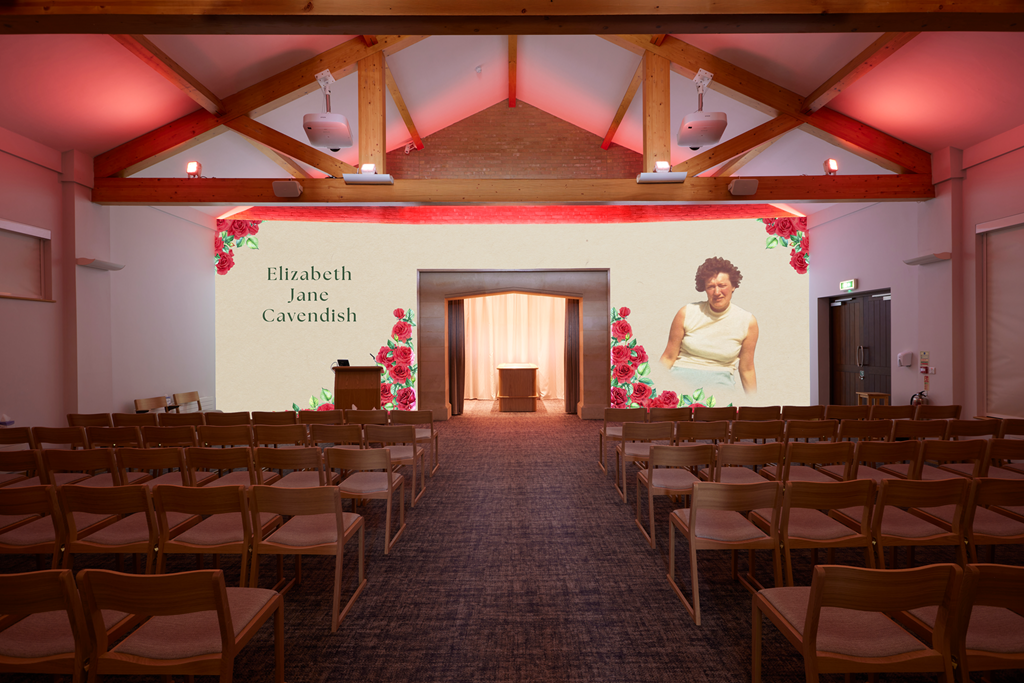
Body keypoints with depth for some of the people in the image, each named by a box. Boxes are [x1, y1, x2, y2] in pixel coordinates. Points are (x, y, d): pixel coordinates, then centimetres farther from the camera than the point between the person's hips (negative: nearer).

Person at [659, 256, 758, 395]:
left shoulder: (748, 322, 1)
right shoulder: (686, 313, -2)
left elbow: (746, 369, 11)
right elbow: (668, 358, 5)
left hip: (720, 380, 1)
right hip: (682, 375, -1)